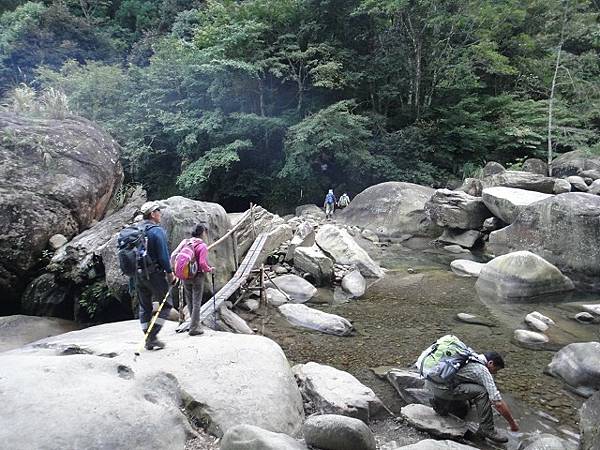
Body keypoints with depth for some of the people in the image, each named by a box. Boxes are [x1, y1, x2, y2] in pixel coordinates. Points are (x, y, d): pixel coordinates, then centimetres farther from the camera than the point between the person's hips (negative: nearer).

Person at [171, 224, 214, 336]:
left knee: (189, 301, 17)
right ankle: (194, 328, 4)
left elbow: (173, 255, 2)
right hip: (197, 276, -6)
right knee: (196, 302, 3)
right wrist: (210, 269, -3)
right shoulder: (202, 246, -14)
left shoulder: (185, 242, 3)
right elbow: (202, 263, -20)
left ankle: (195, 324, 29)